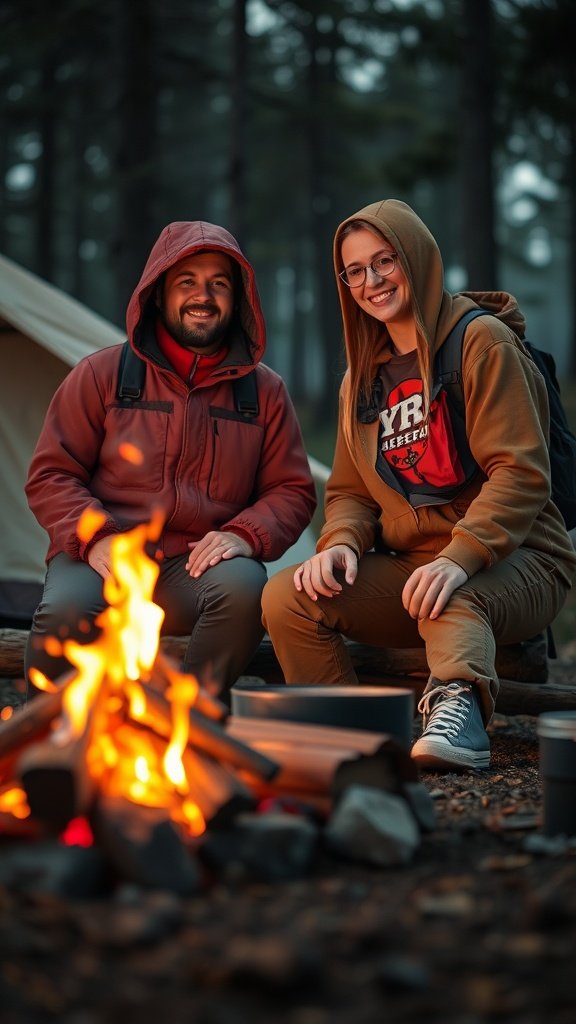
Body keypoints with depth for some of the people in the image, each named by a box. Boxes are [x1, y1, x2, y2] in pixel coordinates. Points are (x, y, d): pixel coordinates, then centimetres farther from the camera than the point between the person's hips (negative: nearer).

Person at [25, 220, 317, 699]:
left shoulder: (265, 389, 12)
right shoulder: (102, 373, 8)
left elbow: (293, 491, 12)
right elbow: (51, 475, 6)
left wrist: (245, 535, -10)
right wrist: (95, 535, -13)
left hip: (199, 568, 1)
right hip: (103, 559, -1)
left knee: (243, 585, -33)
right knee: (66, 610, -33)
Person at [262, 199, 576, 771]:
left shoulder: (482, 340, -4)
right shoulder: (363, 377, 18)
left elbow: (522, 472, -14)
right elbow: (350, 490, 16)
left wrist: (460, 558, -29)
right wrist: (341, 544, -9)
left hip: (512, 562, -6)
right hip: (406, 569, 6)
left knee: (450, 601, -40)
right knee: (287, 596, -19)